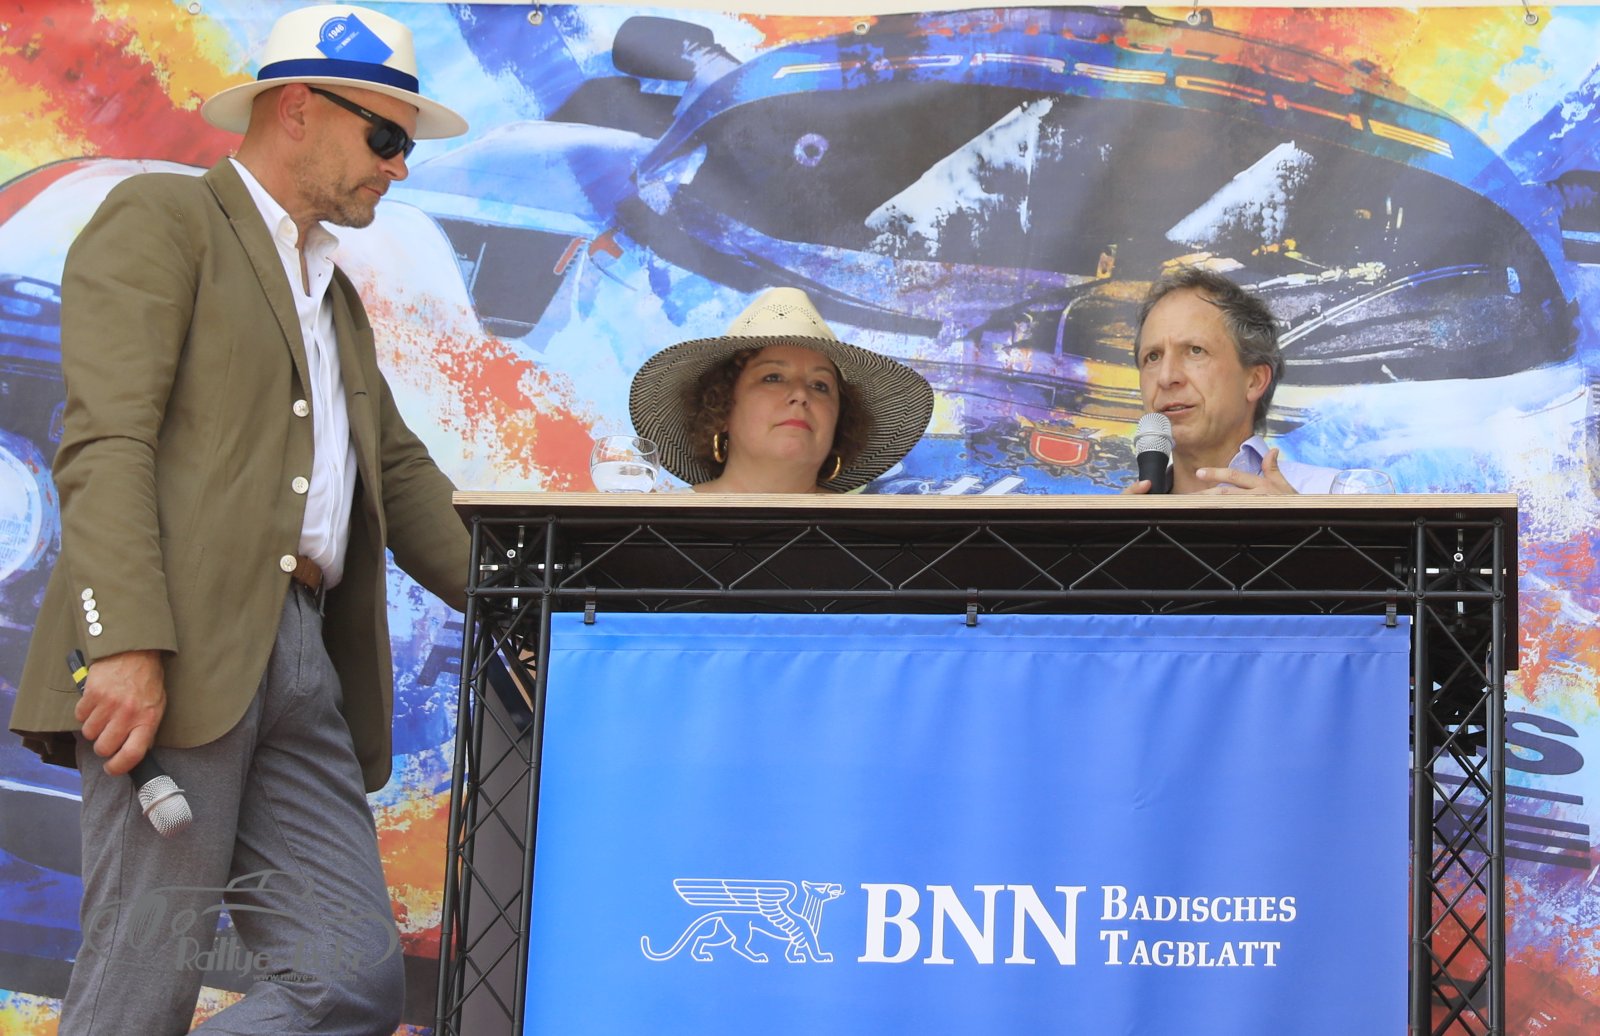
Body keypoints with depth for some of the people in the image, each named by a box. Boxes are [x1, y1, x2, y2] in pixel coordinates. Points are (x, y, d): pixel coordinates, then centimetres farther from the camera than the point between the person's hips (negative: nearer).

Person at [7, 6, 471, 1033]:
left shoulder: (333, 296, 30)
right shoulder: (160, 217, 3)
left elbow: (401, 477, 31)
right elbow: (106, 439, -9)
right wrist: (126, 642, -21)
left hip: (302, 667, 8)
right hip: (175, 655, -8)